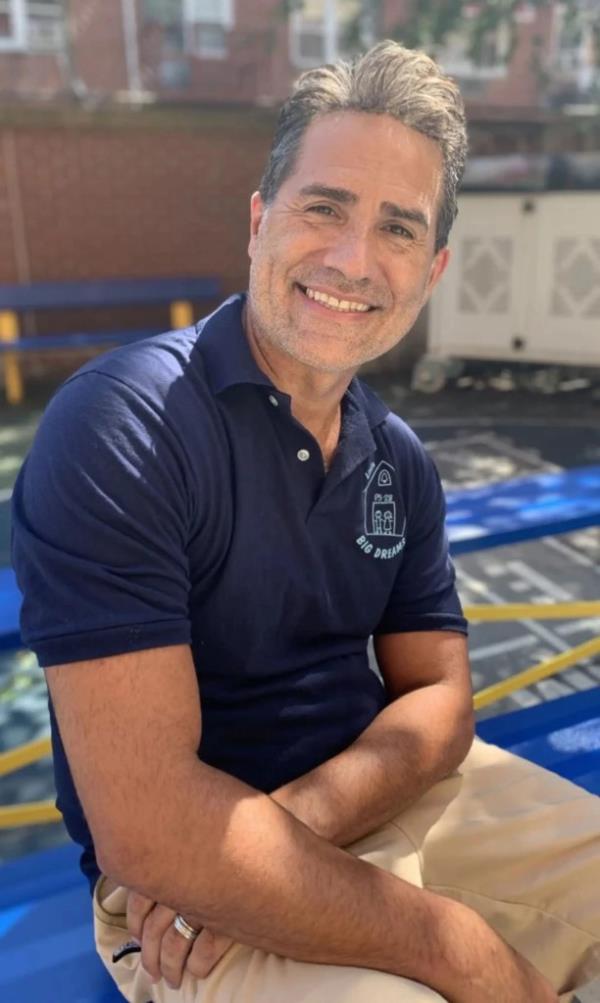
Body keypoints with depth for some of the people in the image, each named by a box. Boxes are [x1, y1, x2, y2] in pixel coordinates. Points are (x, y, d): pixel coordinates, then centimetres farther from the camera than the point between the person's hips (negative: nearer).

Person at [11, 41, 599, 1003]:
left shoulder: (400, 461, 1)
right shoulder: (121, 427, -21)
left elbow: (437, 694, 2)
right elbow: (147, 826, -25)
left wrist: (298, 813, -18)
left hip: (383, 790, 6)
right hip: (193, 881, -5)